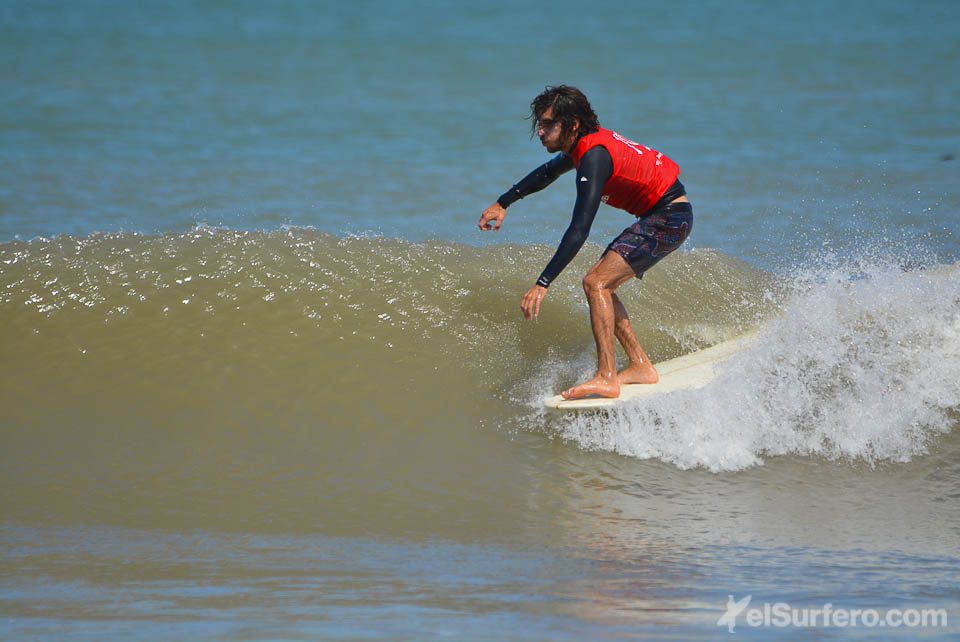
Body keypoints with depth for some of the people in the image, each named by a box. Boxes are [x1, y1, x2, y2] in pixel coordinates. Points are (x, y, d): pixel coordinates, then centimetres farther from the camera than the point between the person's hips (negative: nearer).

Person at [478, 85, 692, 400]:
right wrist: (502, 204, 35)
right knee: (601, 285, 10)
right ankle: (641, 366, 11)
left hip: (670, 217, -10)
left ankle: (607, 379, -21)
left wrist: (542, 284, -32)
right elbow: (546, 173, 30)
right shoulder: (584, 144, 7)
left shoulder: (593, 157, -23)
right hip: (657, 218, 10)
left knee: (596, 282, -17)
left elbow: (579, 231, -30)